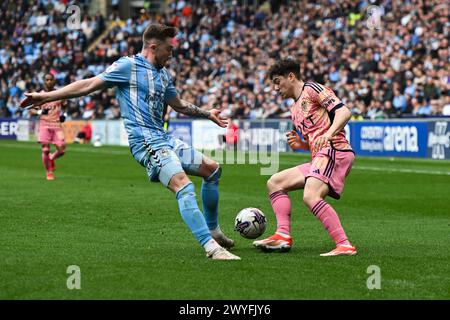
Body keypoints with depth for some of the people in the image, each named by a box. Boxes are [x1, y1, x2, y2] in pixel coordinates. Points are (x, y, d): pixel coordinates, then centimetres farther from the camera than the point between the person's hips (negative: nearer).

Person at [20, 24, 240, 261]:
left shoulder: (163, 75, 20)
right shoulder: (128, 66, -3)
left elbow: (179, 105, 36)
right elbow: (90, 85, -4)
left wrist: (208, 114, 43)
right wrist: (46, 97, -7)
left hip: (164, 139, 9)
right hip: (146, 141, -9)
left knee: (212, 169, 15)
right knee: (184, 187, -25)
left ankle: (213, 231, 28)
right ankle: (211, 247, -31)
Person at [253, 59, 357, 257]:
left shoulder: (312, 89, 1)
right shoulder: (294, 110, 27)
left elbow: (344, 112, -12)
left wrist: (328, 134, -27)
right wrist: (300, 144, 9)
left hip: (335, 151, -10)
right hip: (319, 157, 10)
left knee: (311, 197, -29)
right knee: (275, 183, 10)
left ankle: (344, 246, -32)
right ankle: (283, 235, -2)